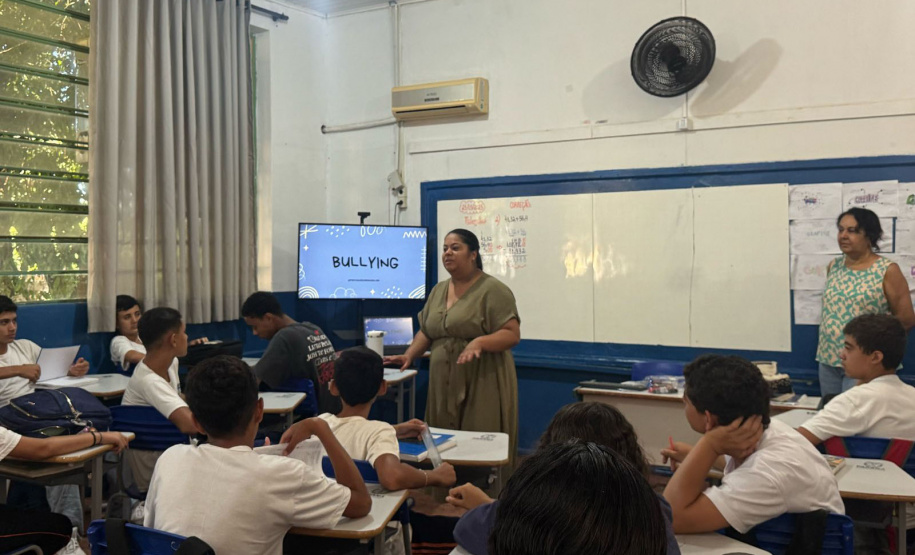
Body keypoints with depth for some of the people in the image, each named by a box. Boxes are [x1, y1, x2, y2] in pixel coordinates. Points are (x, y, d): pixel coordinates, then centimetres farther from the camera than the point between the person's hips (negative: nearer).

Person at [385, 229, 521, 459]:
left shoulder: (492, 289, -5)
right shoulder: (438, 290, 16)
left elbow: (512, 334, -10)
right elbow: (426, 331, 20)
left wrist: (479, 342, -25)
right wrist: (409, 355, 4)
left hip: (481, 384, -6)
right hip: (443, 385, 6)